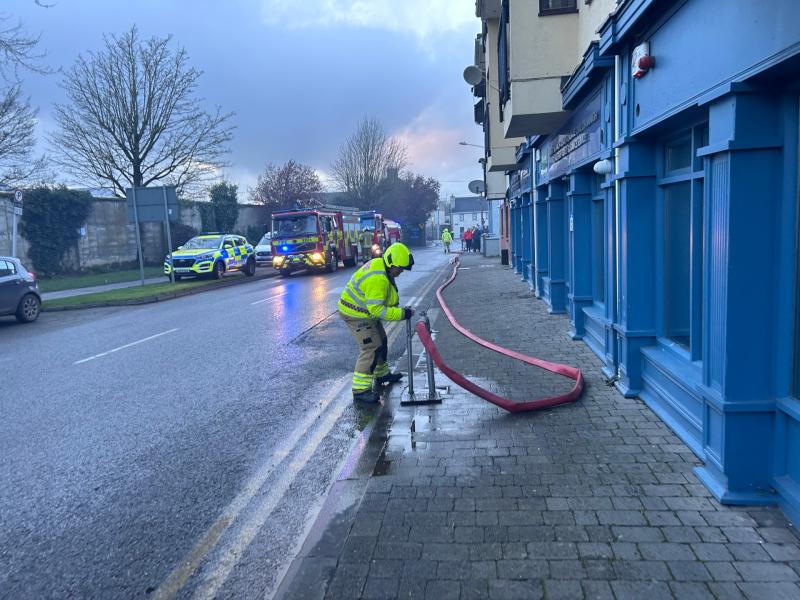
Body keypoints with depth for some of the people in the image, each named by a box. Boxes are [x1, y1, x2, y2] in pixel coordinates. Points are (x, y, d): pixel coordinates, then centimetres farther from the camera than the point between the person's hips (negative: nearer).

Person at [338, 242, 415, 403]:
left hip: (367, 312, 11)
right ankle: (360, 390, -9)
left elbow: (389, 296, 11)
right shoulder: (378, 279, -31)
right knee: (371, 349, -14)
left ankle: (382, 375, 44)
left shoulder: (381, 266, 1)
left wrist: (399, 309, -3)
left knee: (381, 342, 23)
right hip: (356, 315, -11)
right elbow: (376, 309, -33)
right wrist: (402, 314, -28)